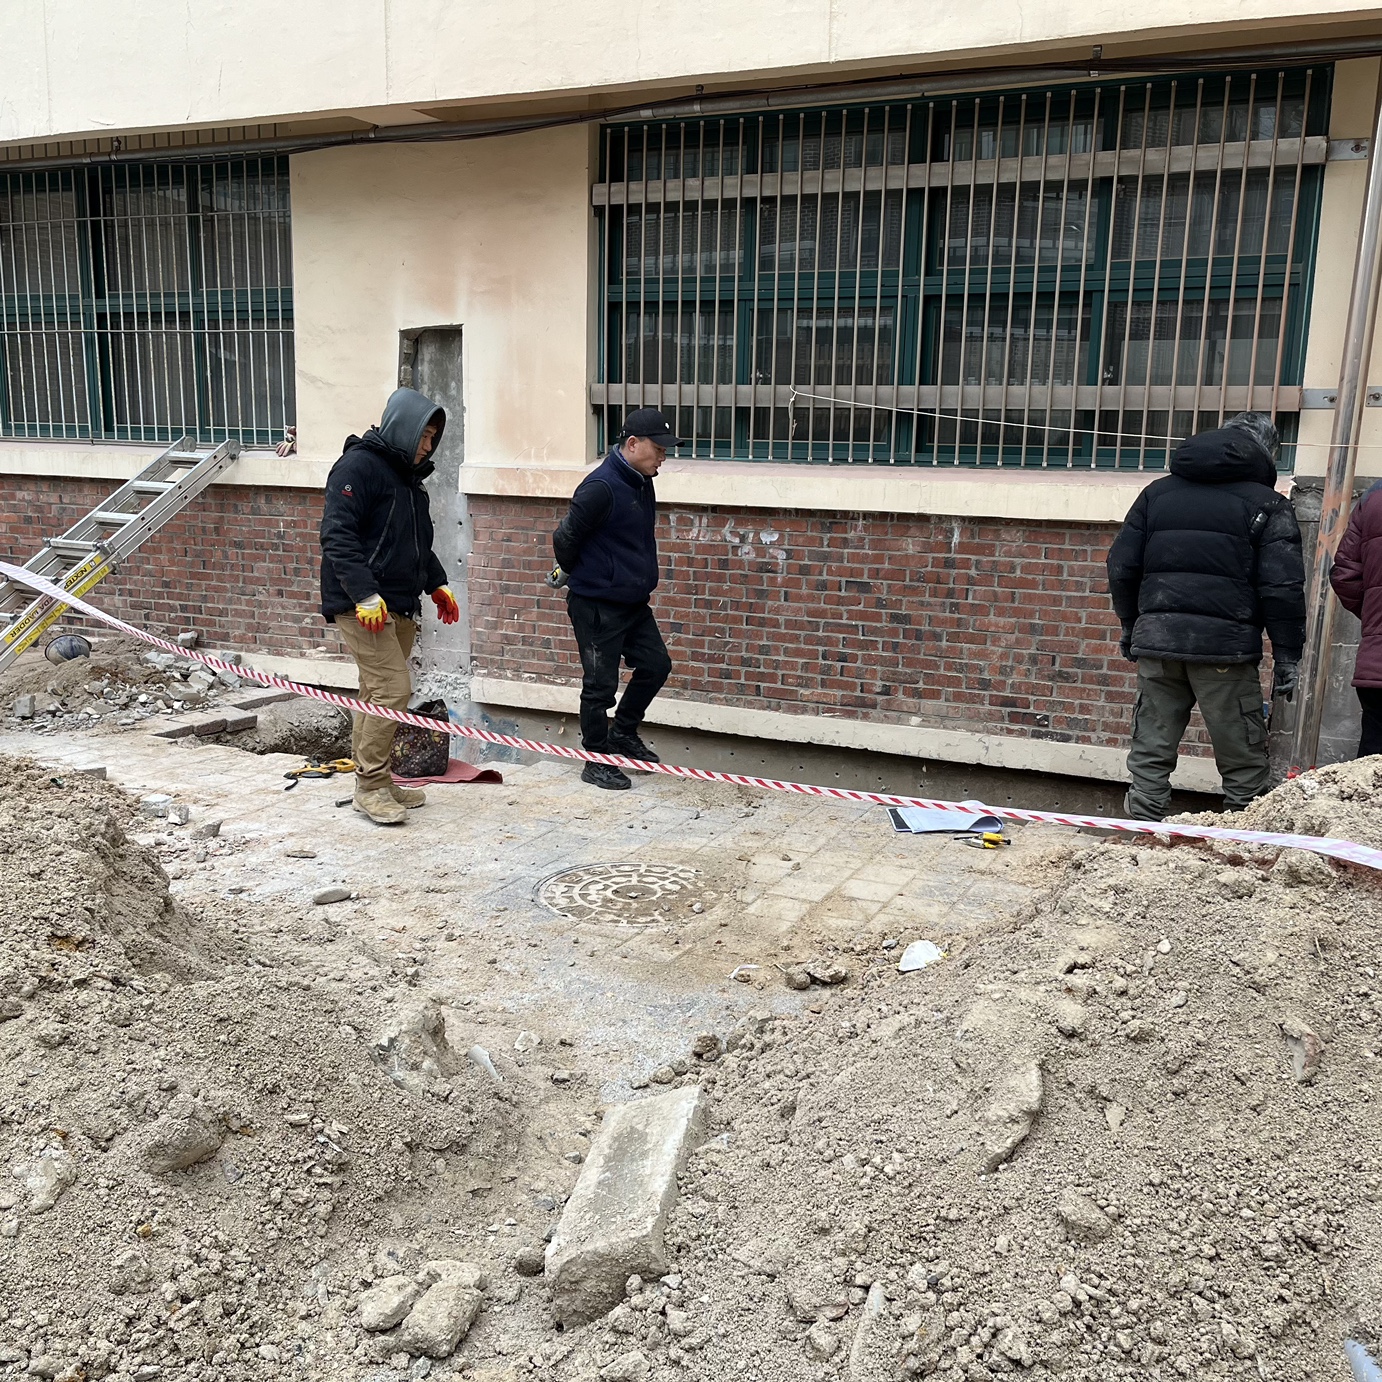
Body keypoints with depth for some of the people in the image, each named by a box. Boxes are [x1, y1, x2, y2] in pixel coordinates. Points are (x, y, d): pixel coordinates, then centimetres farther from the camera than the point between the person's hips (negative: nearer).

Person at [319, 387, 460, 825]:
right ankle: (370, 786, -3)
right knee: (393, 689, -13)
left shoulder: (408, 475, 19)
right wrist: (365, 595, -25)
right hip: (363, 605, -9)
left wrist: (436, 584, 24)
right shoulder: (359, 466, -10)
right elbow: (337, 536, -19)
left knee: (380, 694, 12)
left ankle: (375, 781, 19)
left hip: (400, 606, 9)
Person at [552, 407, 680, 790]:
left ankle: (623, 732, 30)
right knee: (601, 684, 1)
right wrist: (576, 574, 0)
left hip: (633, 601, 9)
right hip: (597, 606, -9)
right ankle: (597, 762, 15)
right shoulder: (601, 487, -22)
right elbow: (565, 537, -17)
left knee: (656, 664, 12)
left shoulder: (642, 483, 8)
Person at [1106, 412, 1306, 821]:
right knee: (1244, 762, 6)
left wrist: (1130, 626, 22)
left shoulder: (1158, 491, 15)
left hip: (1155, 639, 4)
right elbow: (1282, 586, -5)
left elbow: (1121, 566, 13)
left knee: (1150, 755, 9)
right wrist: (1287, 655, 1)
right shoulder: (1268, 504, 3)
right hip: (1225, 645, -4)